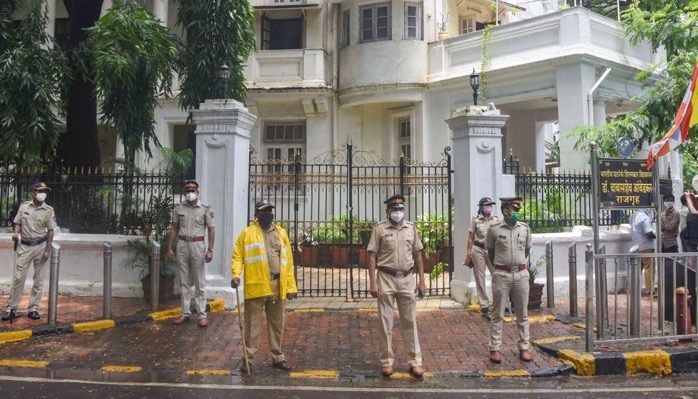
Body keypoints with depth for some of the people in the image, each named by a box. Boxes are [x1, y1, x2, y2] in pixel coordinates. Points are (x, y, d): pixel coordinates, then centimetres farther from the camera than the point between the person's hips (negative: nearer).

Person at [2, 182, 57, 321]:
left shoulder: (49, 210, -2)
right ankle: (11, 308, 6)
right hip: (25, 246, 0)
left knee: (39, 279, 3)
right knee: (18, 277, -1)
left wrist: (47, 250, -7)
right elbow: (18, 223, 9)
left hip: (41, 246, 0)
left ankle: (33, 309, 12)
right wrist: (15, 233, -14)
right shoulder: (24, 206, 2)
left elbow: (50, 231, -2)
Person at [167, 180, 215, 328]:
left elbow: (211, 229, -3)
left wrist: (210, 250, -9)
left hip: (198, 245, -3)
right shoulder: (178, 208, 6)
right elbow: (174, 228, 11)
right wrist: (169, 248, 6)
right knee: (184, 281, 8)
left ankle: (202, 314, 6)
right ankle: (185, 313, 16)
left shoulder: (206, 209, -3)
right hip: (182, 245, 3)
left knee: (199, 282, 1)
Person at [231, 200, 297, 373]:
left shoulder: (281, 233, 12)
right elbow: (238, 256, -2)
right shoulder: (247, 233, 2)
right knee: (252, 324, 3)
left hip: (278, 287, 4)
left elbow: (288, 260, 10)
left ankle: (277, 357, 24)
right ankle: (248, 358, 14)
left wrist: (291, 286, 6)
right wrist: (236, 274, -20)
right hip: (256, 286, -3)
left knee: (277, 324, 12)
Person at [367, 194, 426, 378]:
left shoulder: (411, 228, 7)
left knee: (410, 322, 7)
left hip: (407, 279, 2)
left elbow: (418, 255, 11)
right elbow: (372, 256, -4)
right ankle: (387, 361, 15)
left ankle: (415, 361, 14)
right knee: (386, 322, 5)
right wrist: (373, 283, -11)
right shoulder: (379, 228, -3)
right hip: (386, 279, -2)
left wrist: (422, 280, 7)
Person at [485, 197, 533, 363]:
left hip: (521, 274, 3)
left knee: (522, 313, 9)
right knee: (497, 314, 3)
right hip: (501, 275, -3)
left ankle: (524, 347, 20)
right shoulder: (494, 229, -5)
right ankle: (495, 349, 10)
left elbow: (527, 249, 16)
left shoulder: (525, 228, 3)